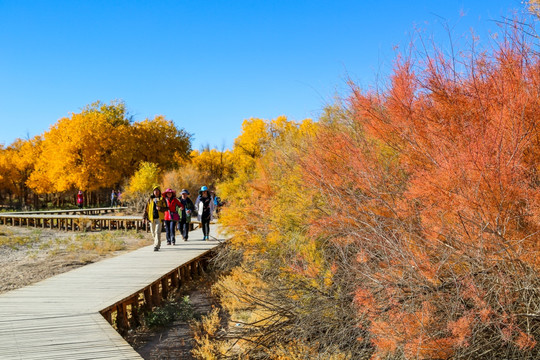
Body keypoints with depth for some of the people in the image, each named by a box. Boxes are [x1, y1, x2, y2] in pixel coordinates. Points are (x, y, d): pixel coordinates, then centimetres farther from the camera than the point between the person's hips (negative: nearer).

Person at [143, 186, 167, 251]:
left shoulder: (162, 199, 3)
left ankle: (156, 246, -12)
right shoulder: (150, 199, 10)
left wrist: (160, 208, -17)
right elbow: (146, 208, 10)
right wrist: (144, 217, 3)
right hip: (151, 218, 3)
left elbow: (166, 208, 3)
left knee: (158, 232, -12)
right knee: (153, 232, 11)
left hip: (159, 218, -3)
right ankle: (158, 244, 31)